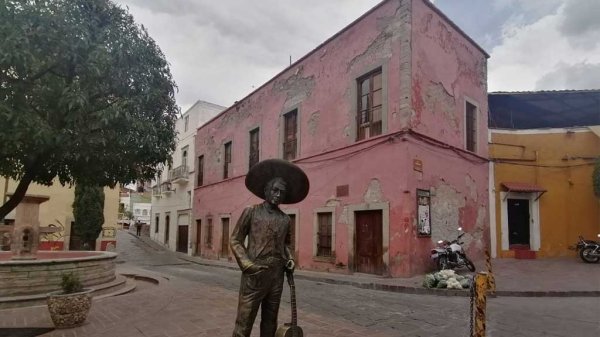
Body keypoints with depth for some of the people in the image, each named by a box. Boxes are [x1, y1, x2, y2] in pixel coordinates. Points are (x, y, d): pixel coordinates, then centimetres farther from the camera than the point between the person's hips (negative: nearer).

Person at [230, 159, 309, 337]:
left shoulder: (285, 219, 11)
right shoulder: (251, 212, 0)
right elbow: (235, 240, 0)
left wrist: (289, 259, 5)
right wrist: (247, 264, -12)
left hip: (277, 276, 5)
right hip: (254, 275, -4)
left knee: (270, 322, 13)